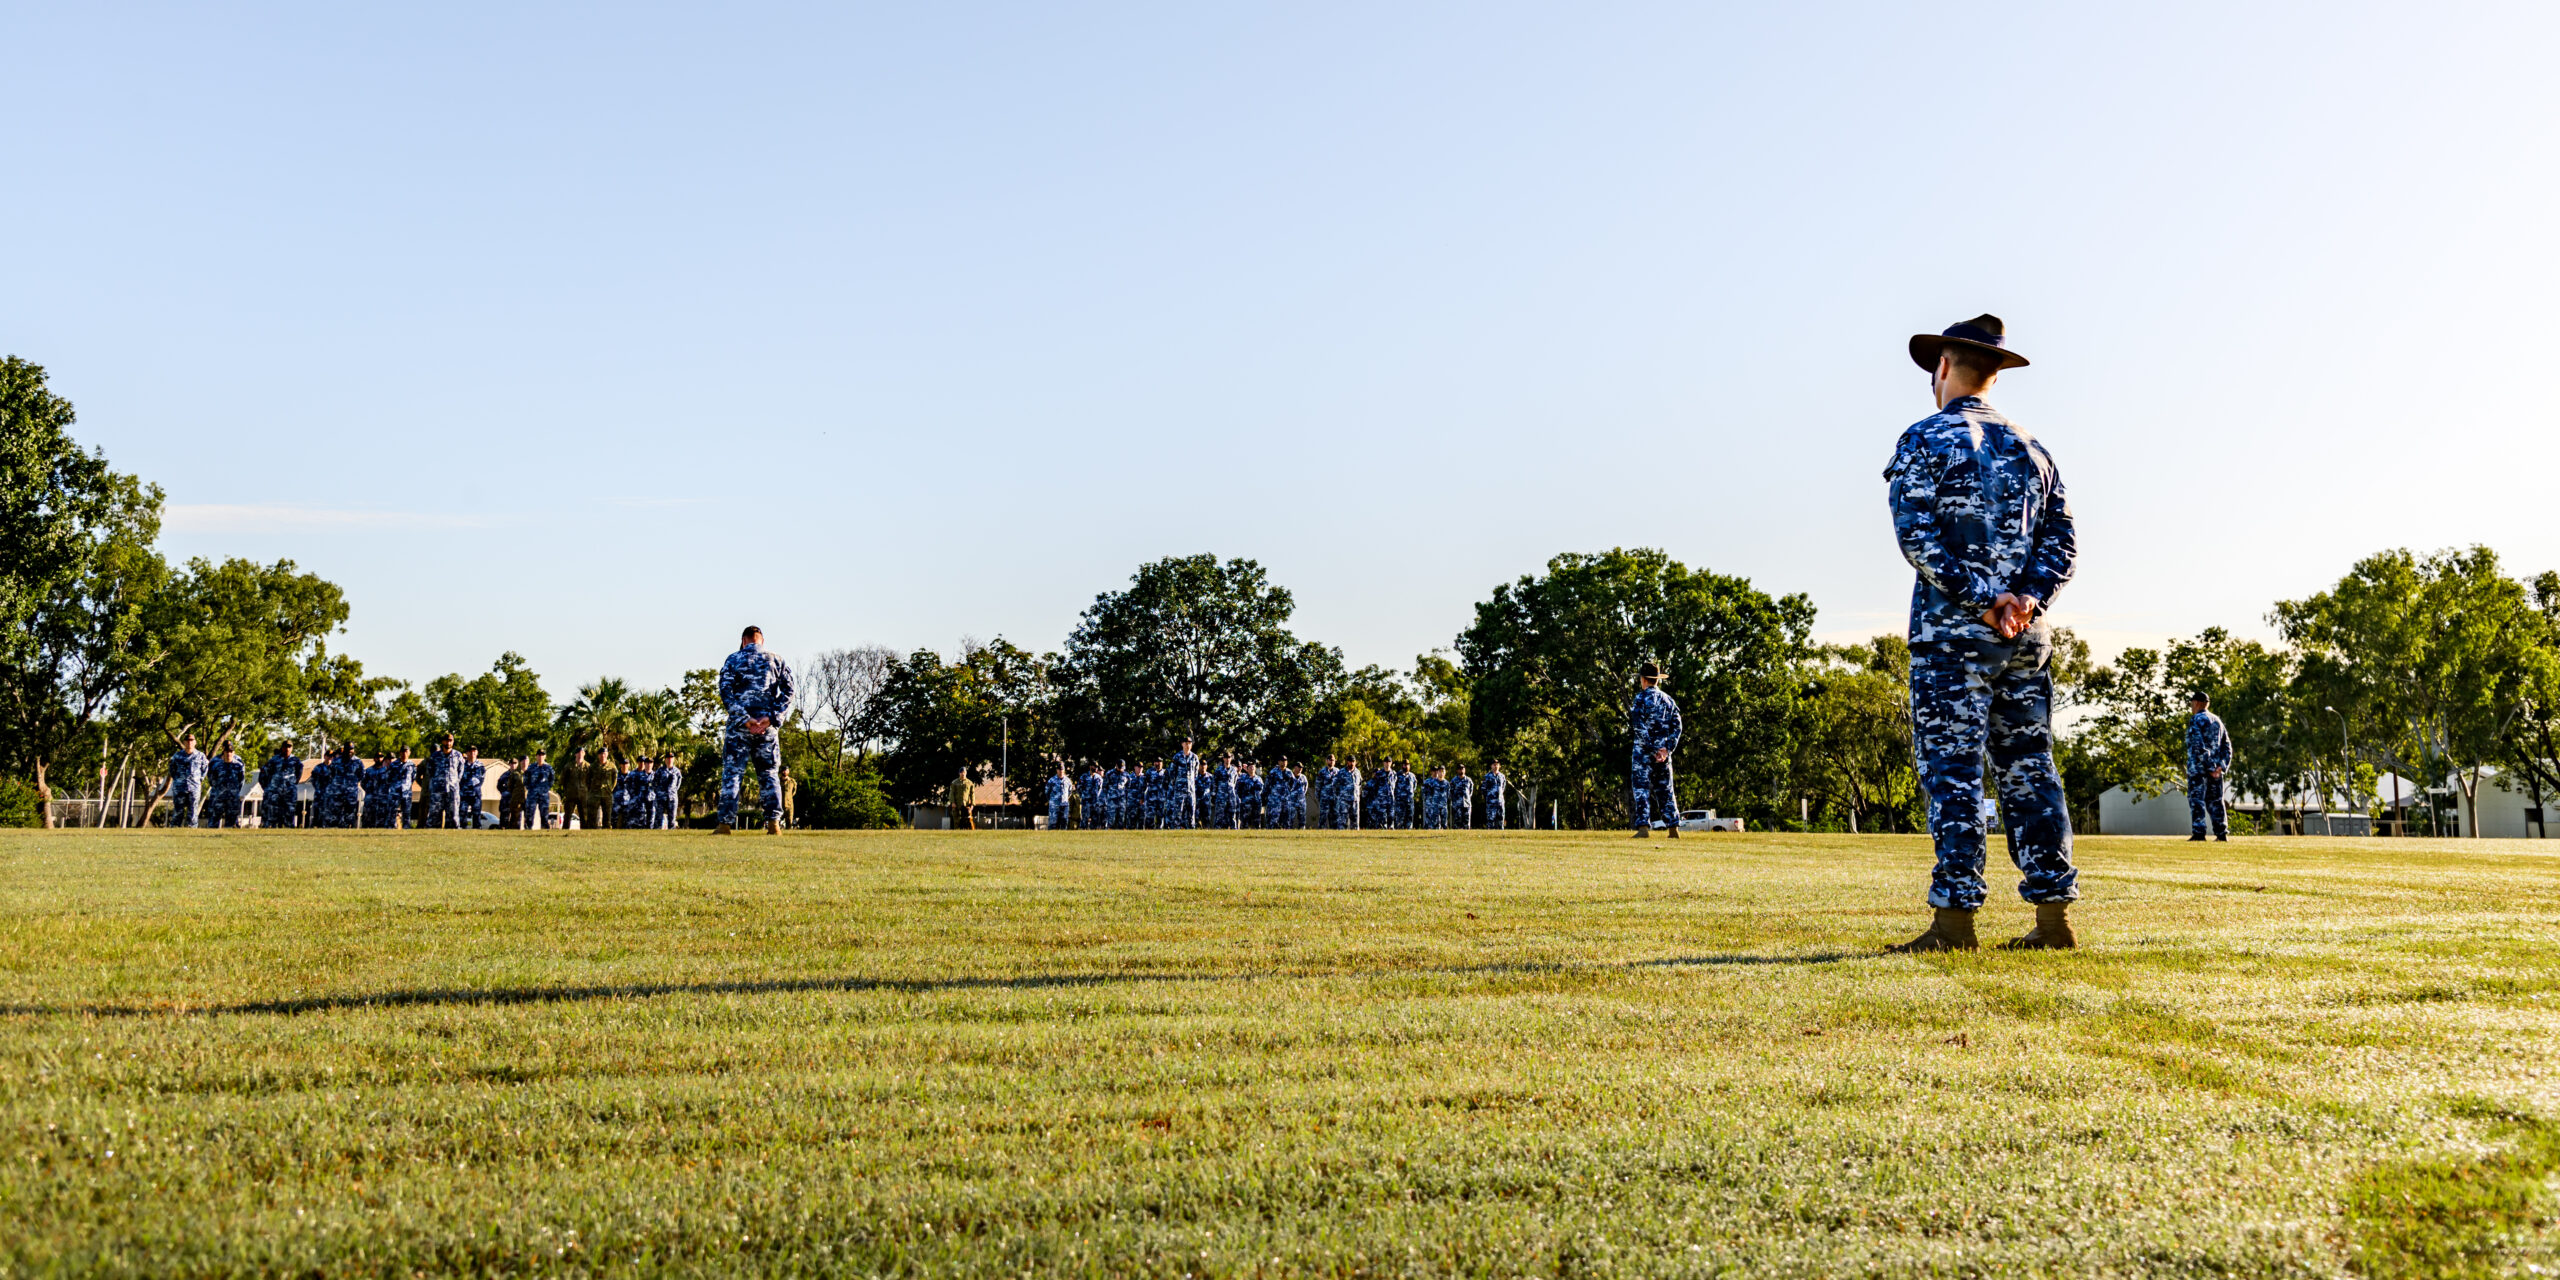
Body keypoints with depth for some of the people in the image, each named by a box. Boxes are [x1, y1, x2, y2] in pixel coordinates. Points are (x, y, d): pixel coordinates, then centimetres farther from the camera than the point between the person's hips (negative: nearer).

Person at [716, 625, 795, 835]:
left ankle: (725, 824, -5)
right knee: (769, 775, 8)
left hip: (739, 726, -2)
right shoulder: (777, 661, 11)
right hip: (768, 728, 2)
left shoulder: (733, 660, 5)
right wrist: (771, 718, -9)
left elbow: (726, 692, -7)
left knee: (731, 774, 1)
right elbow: (787, 692, 0)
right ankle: (774, 823, -2)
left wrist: (744, 719, -12)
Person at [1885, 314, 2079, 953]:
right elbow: (2063, 541, 8)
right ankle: (2053, 915, 9)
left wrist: (1983, 600, -14)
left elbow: (1917, 535, -14)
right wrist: (2026, 600, -5)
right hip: (2027, 639, 5)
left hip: (1950, 636, -5)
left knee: (1953, 773, -5)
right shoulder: (2031, 448, 16)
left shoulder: (1924, 440, -2)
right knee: (2029, 770, 9)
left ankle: (1954, 918, -8)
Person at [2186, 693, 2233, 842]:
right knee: (2215, 801, 10)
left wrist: (2209, 767, -16)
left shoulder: (2195, 720, -9)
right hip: (2215, 769, 7)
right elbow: (2227, 745, 12)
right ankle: (2222, 832, 6)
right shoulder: (2217, 721, 15)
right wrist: (2222, 766, 2)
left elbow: (2198, 746, -18)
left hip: (2198, 768, -7)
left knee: (2196, 800, -5)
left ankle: (2198, 833, -11)